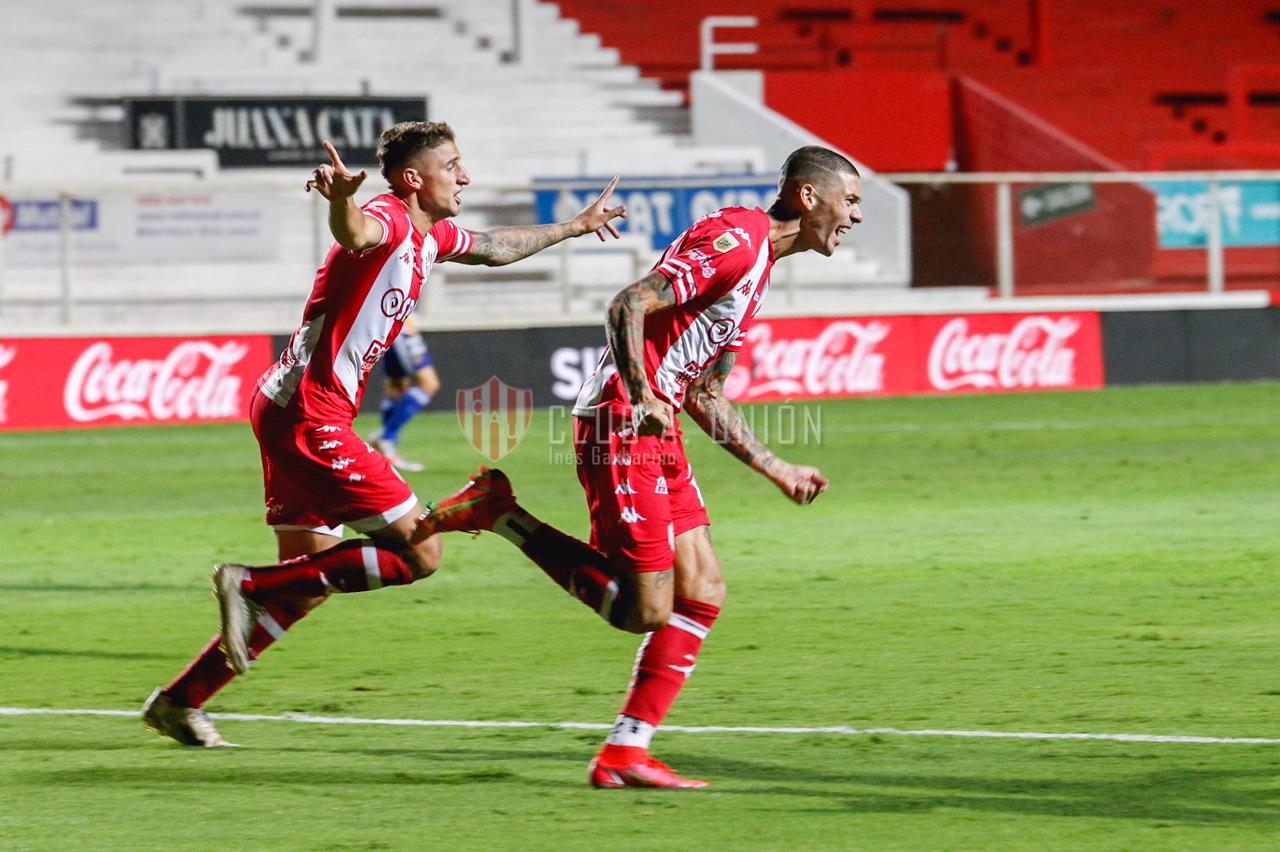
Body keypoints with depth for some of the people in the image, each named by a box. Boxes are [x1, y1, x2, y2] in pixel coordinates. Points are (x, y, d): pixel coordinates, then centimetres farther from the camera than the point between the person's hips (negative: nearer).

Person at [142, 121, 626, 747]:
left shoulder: (430, 236, 16)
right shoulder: (388, 220, -14)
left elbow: (496, 248, 38)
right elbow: (356, 235, -41)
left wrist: (574, 227, 50)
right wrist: (340, 198, -63)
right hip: (310, 415, -10)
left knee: (306, 589, 13)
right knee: (419, 553, -9)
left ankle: (177, 702, 15)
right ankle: (252, 587, -9)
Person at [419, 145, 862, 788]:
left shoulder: (757, 264, 21)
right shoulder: (737, 238, -12)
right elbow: (629, 305, -21)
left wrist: (775, 470, 25)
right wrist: (641, 398, -32)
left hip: (658, 432, 10)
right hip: (620, 428, -10)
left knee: (704, 593, 5)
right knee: (647, 611, -9)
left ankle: (625, 754, 7)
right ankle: (498, 512, -2)